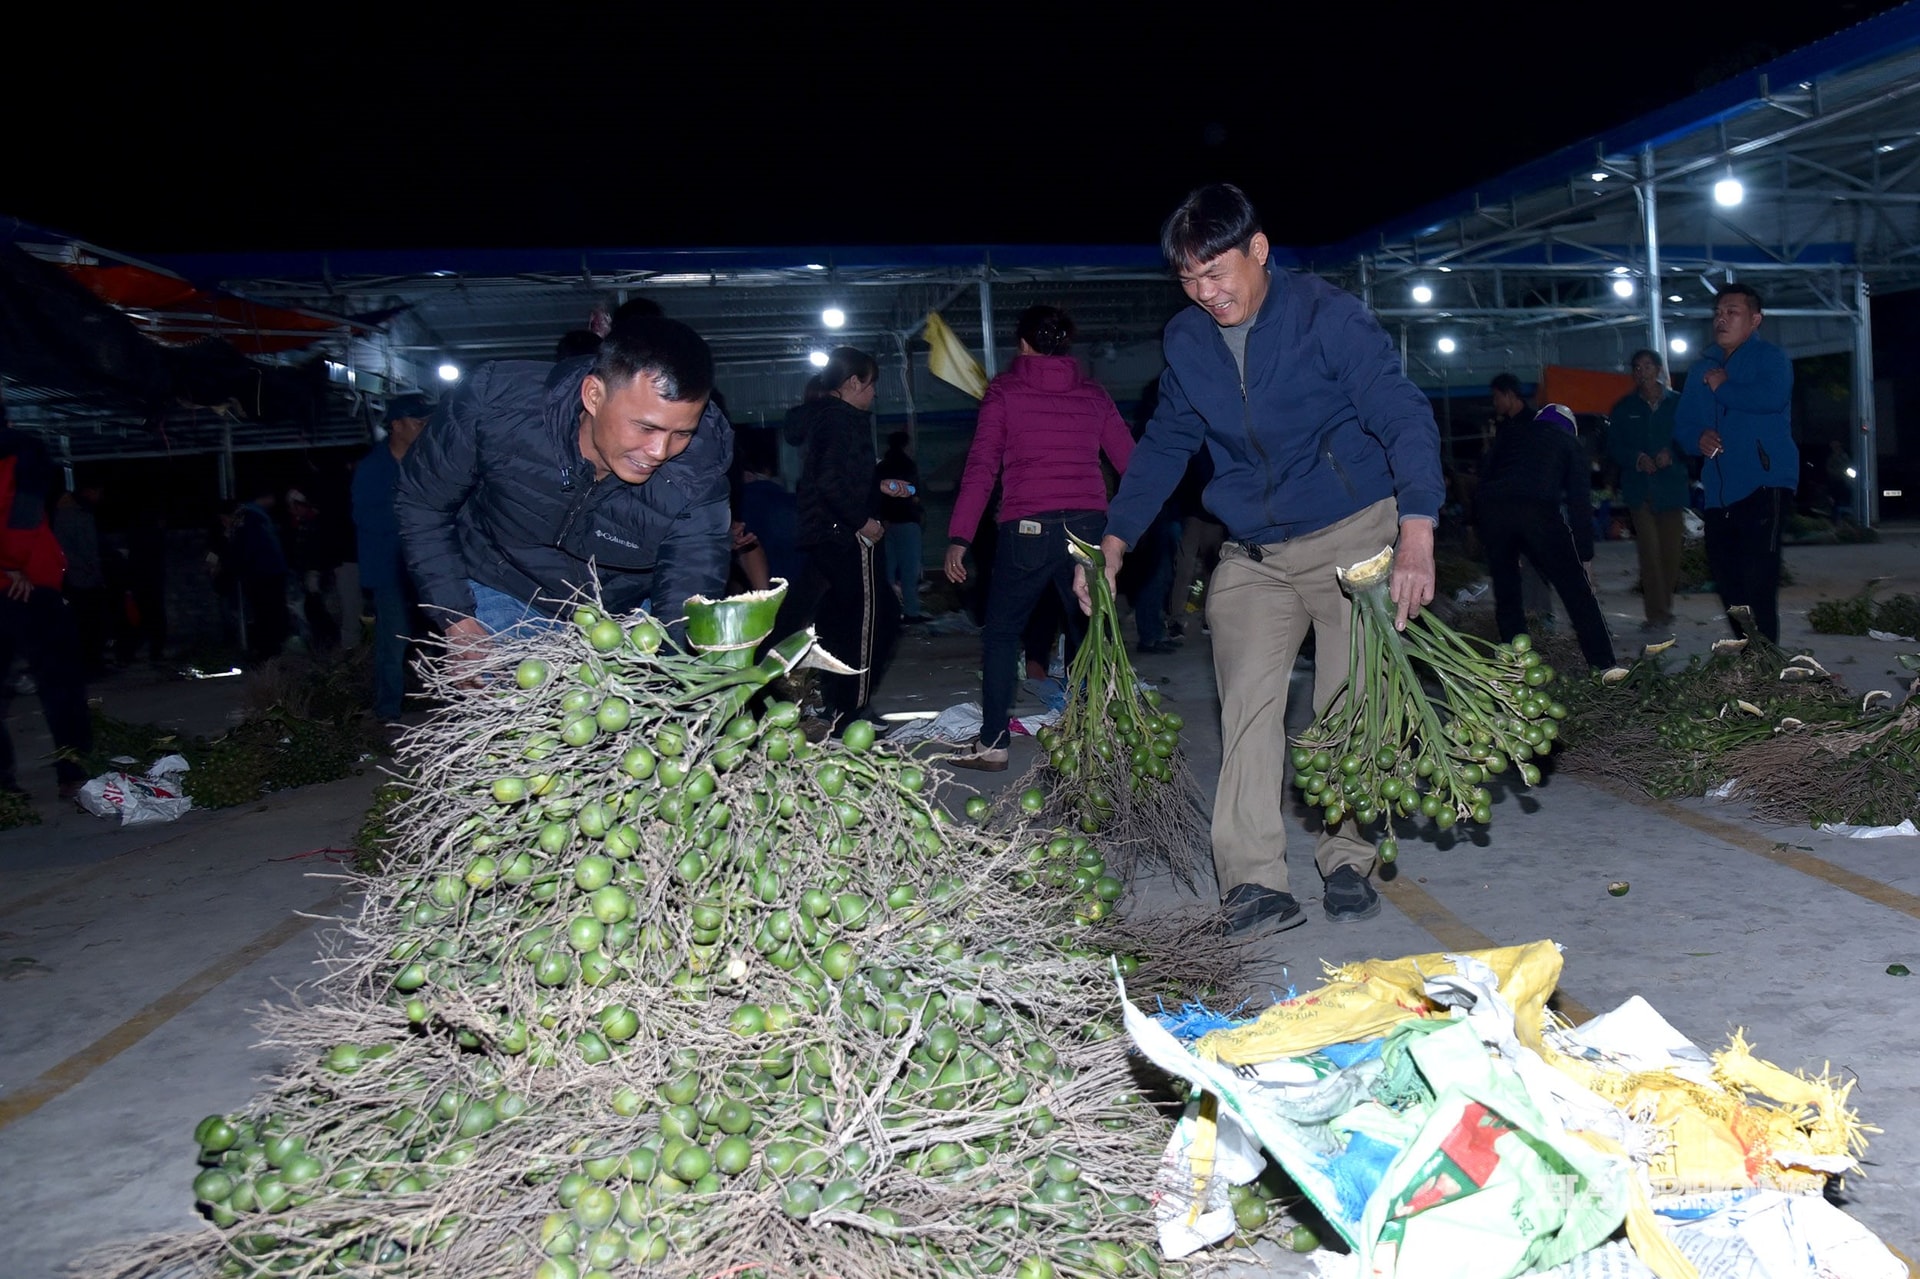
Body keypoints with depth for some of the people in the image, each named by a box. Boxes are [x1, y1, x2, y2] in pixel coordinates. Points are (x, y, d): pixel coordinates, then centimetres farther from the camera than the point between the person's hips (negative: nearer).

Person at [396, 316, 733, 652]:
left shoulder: (699, 472, -28)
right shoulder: (496, 402, -28)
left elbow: (687, 600, -27)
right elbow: (420, 503, -11)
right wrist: (456, 619, -16)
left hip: (623, 613, 2)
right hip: (502, 596, -1)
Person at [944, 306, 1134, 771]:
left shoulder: (1004, 391, 4)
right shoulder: (1093, 393, 12)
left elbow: (981, 467, -4)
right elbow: (1130, 462, 12)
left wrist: (959, 537, -6)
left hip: (1028, 527, -3)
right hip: (1089, 525, 3)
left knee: (1001, 632, 9)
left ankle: (992, 745, 8)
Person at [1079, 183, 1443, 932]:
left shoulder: (1328, 316, -13)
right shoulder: (1185, 341, 3)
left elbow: (1404, 419, -18)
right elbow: (1165, 444, 14)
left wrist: (1417, 535, -32)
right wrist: (1115, 540, 6)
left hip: (1352, 535, -3)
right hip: (1251, 554, 4)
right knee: (1246, 706, -9)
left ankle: (1347, 863, 17)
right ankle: (1254, 882, -8)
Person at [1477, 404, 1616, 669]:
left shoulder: (1509, 432, 31)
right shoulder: (1571, 445, 25)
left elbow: (1483, 474, 20)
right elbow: (1581, 503, 16)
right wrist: (1586, 558, 18)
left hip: (1493, 508, 2)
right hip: (1540, 512, -2)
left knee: (1506, 594, 16)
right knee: (1578, 594, 8)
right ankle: (1604, 667, 7)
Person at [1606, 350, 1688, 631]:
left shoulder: (1678, 404, 3)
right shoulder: (1625, 408, 7)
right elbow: (1614, 446, 5)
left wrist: (1671, 455, -17)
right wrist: (1637, 459, -13)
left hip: (1672, 489, 0)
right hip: (1640, 489, 0)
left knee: (1670, 552, 5)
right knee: (1649, 553, -10)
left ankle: (1663, 609, 20)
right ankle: (1657, 613, -9)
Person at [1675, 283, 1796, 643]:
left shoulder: (1770, 357, -1)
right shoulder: (1703, 366, 19)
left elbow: (1773, 397, -23)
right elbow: (1682, 423, 17)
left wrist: (1722, 388, -9)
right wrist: (1697, 438, -5)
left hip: (1764, 482, -7)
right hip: (1719, 489, 7)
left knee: (1758, 580, -14)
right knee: (1725, 578, 11)